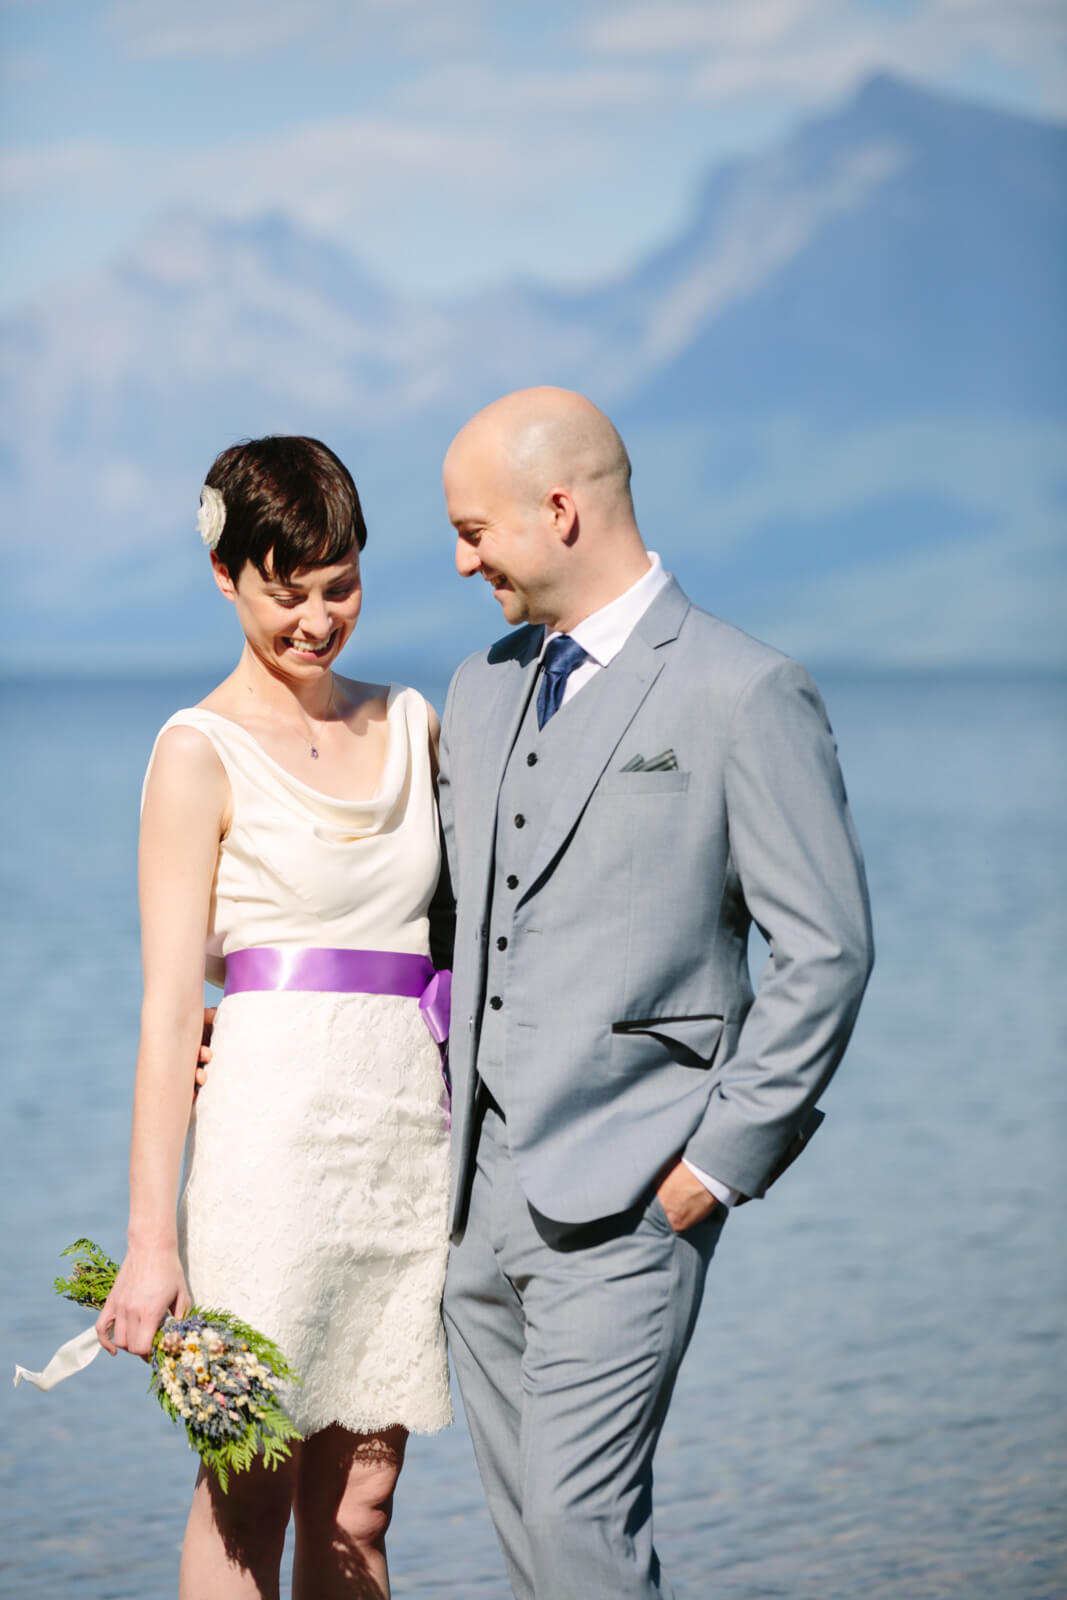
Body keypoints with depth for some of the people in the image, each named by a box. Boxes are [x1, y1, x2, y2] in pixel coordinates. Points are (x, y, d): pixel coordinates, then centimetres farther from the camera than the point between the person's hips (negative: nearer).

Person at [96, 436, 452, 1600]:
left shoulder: (410, 727, 13)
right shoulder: (202, 754, -2)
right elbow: (169, 1009, -7)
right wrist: (151, 1237, -13)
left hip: (409, 1135, 5)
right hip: (271, 1135, -5)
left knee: (359, 1501, 7)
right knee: (247, 1498, 0)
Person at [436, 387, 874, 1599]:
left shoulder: (743, 695, -8)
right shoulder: (484, 689, 15)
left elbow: (826, 950, -9)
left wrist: (724, 1157, -12)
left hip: (626, 1199, -7)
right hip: (478, 1194, 7)